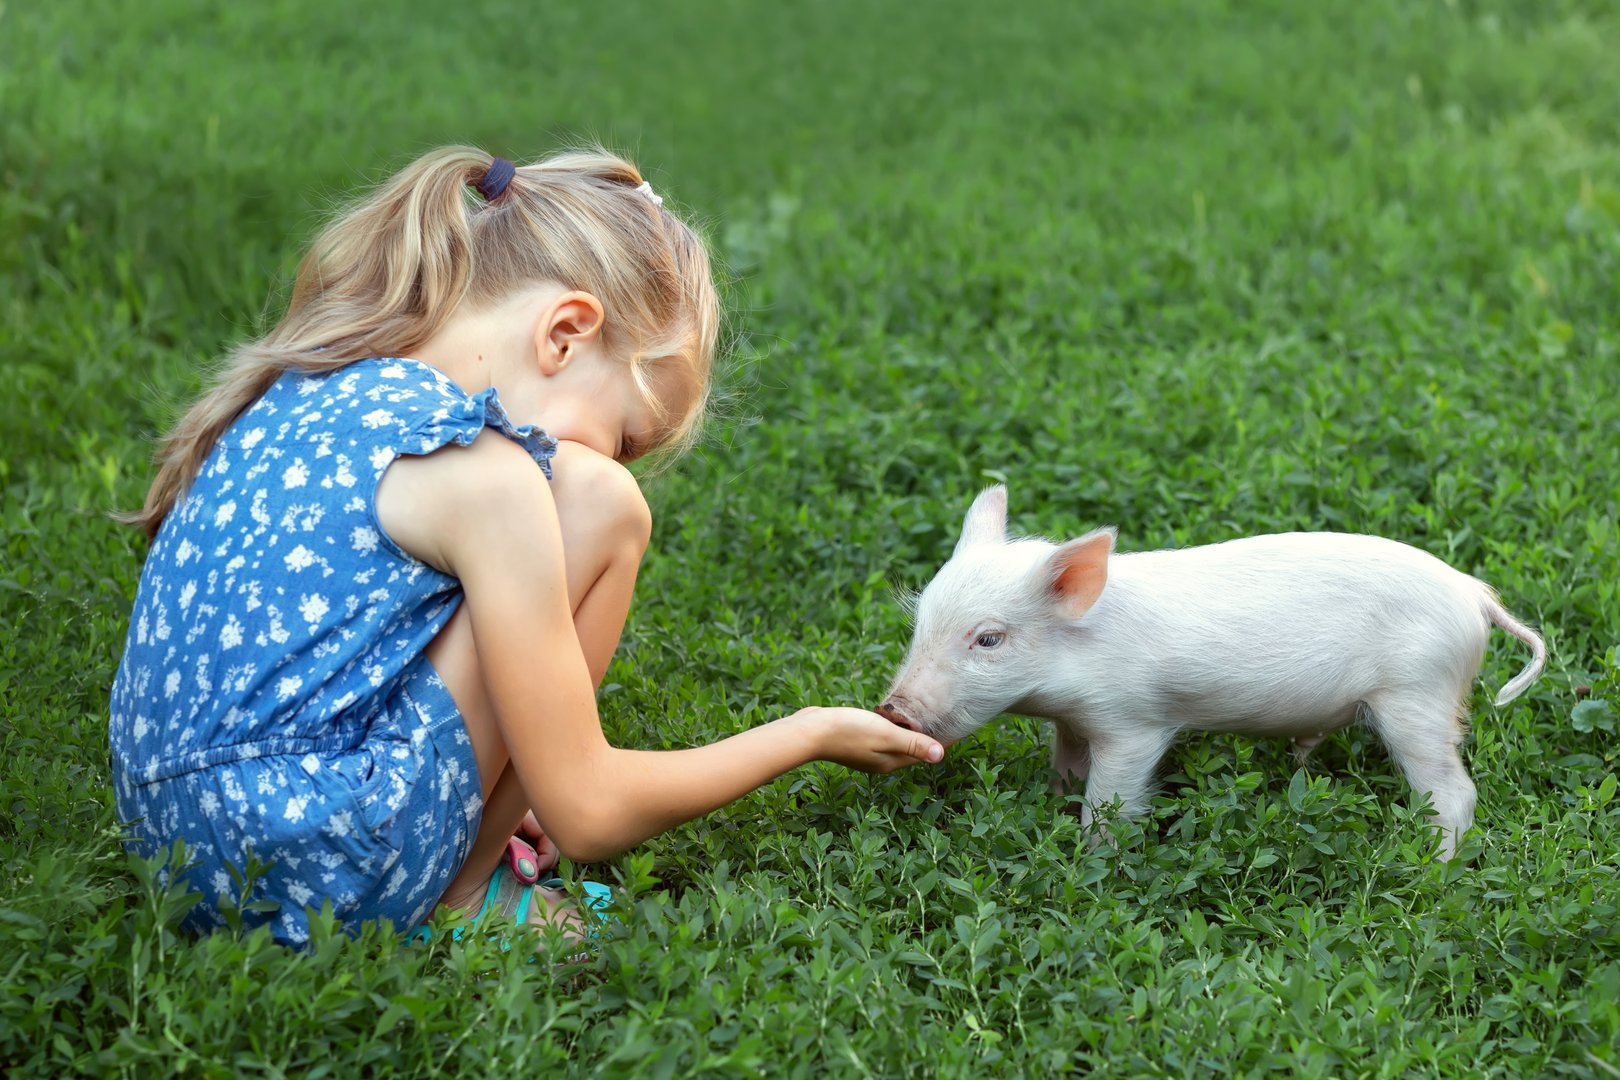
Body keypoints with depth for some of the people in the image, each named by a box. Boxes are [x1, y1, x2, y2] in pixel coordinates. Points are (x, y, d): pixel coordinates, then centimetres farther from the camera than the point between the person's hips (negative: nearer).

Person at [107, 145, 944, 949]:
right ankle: (462, 893, 1)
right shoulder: (483, 474, -15)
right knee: (599, 504, -7)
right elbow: (585, 813, -9)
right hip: (322, 878, -9)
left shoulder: (299, 393, 10)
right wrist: (813, 733, 4)